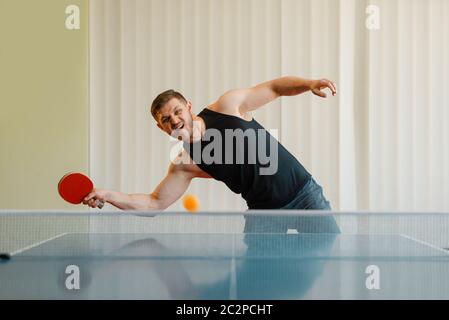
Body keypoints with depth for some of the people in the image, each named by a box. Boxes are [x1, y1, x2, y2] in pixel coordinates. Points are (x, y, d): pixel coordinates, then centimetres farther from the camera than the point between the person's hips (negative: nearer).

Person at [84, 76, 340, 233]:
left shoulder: (227, 106, -10)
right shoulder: (185, 164, -7)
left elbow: (275, 87, -1)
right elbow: (154, 203, -5)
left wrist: (309, 84, -18)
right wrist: (108, 195, -17)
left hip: (304, 194, -1)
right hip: (264, 211, 1)